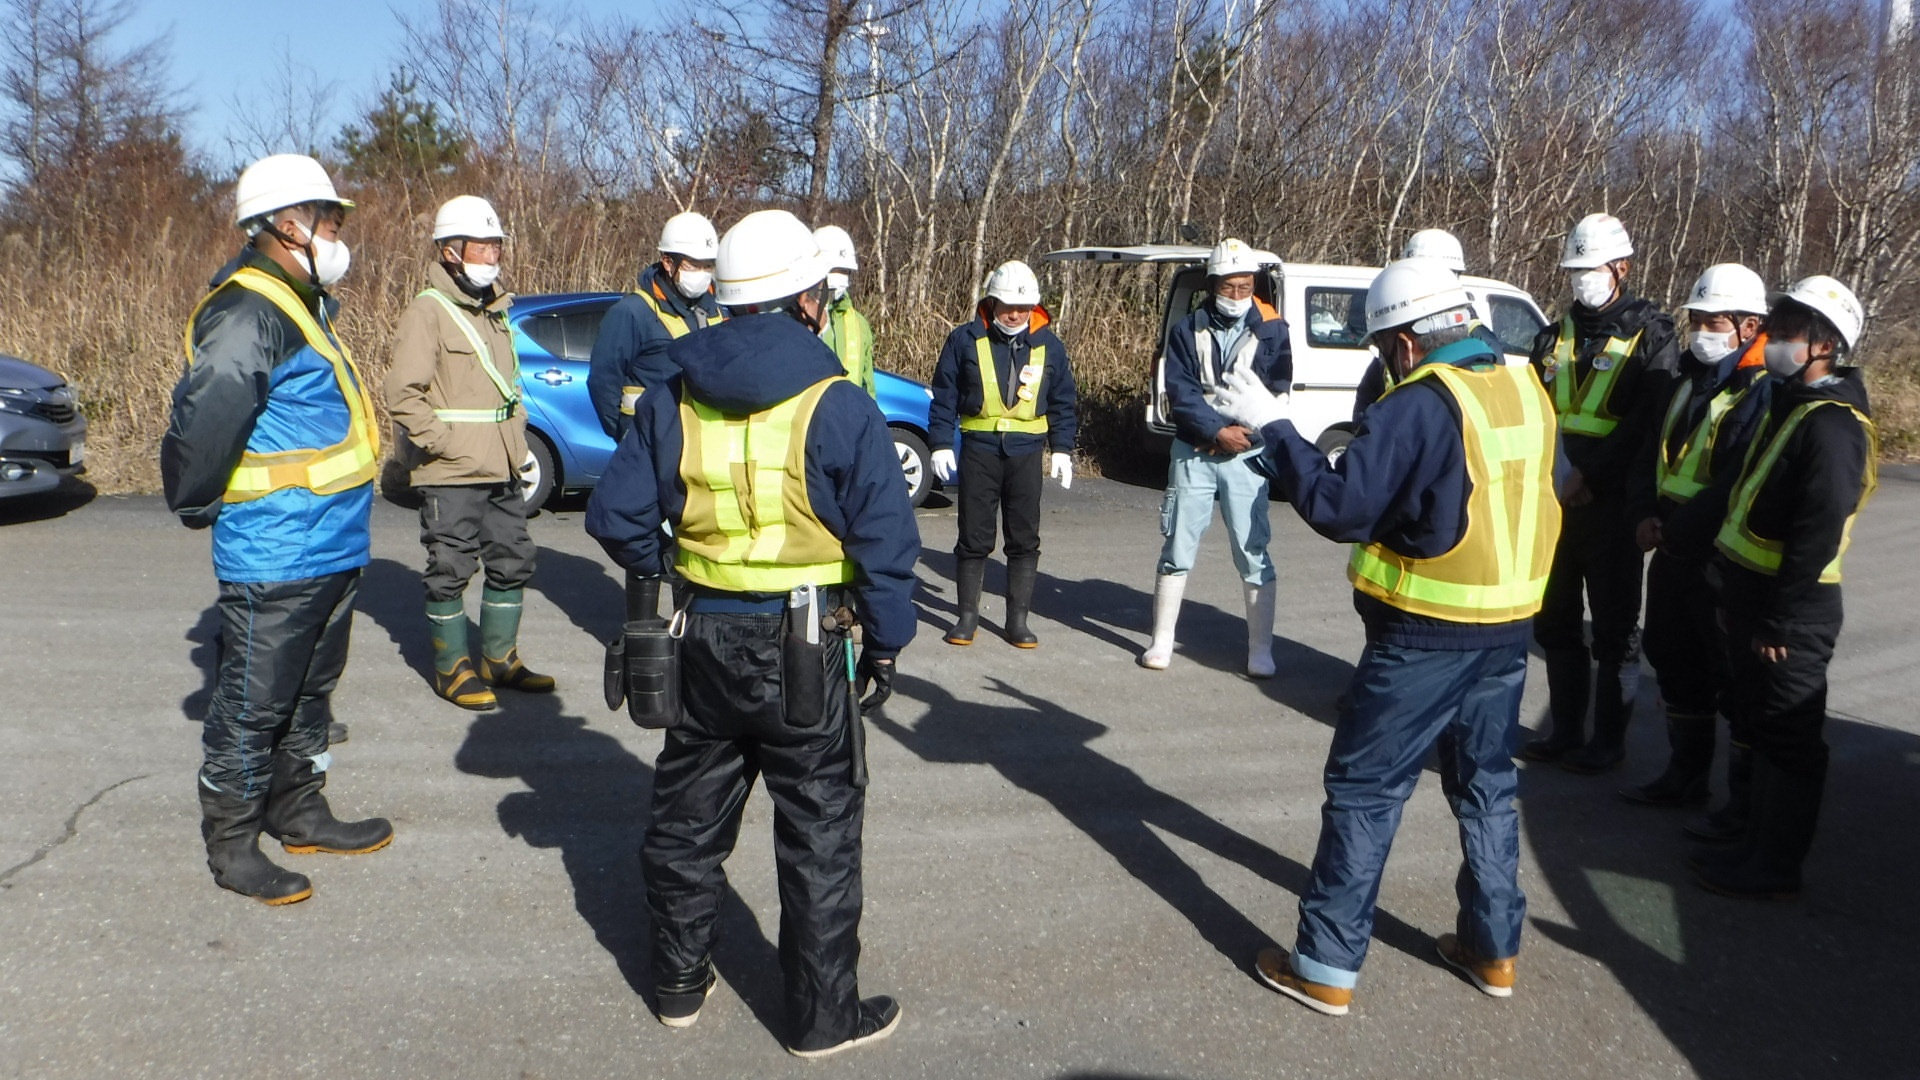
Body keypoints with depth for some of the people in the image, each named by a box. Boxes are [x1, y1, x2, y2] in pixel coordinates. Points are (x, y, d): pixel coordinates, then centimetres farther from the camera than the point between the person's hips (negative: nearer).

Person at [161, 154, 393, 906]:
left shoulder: (303, 306, 15)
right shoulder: (250, 314, -19)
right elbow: (203, 416, -26)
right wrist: (197, 505, -12)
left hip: (330, 552, 10)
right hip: (274, 558, -10)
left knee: (308, 691, 21)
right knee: (253, 704, 3)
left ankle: (300, 815, 36)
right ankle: (231, 845, 17)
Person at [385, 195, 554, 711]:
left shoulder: (495, 310, 16)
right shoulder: (427, 311, -10)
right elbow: (403, 393, -16)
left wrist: (518, 444, 14)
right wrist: (443, 442, -18)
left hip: (502, 472, 8)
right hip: (450, 475, -8)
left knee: (513, 562, 13)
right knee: (451, 571, 2)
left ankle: (499, 658, 27)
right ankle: (452, 669, 15)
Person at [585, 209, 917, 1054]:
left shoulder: (673, 402, 0)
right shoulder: (839, 408, -12)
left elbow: (615, 516, 1)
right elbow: (885, 540, -12)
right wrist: (885, 642, 0)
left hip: (703, 640, 5)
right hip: (804, 648, -4)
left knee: (688, 816, 20)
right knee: (818, 834, 8)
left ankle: (679, 980, 35)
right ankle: (825, 1014, 18)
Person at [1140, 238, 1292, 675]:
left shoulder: (1271, 330, 2)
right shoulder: (1188, 331, 4)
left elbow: (1276, 392, -4)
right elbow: (1180, 392, -5)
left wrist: (1246, 434, -16)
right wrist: (1218, 431, -16)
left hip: (1246, 455, -1)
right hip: (1193, 453, 1)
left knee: (1253, 553, -1)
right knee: (1178, 548, 4)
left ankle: (1261, 650, 6)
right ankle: (1162, 641, 14)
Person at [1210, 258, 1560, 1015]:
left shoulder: (1420, 405, -18)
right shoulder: (1527, 391, 5)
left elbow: (1341, 509, -19)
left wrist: (1273, 427, -13)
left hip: (1425, 637, -7)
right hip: (1508, 626, 7)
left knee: (1365, 791, 2)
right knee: (1487, 785, 20)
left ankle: (1326, 966, 7)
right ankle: (1494, 947, 31)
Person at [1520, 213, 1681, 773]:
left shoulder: (1650, 335, -4)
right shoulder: (1555, 336, 14)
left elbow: (1648, 423, -13)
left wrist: (1590, 477, -17)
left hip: (1613, 502, -6)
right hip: (1556, 499, 6)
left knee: (1614, 627, 3)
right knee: (1555, 620, 12)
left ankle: (1609, 739, 14)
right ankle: (1565, 731, 24)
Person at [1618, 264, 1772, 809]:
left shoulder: (1763, 391, -15)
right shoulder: (1689, 382, 13)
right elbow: (1653, 454, 16)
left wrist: (1677, 528, -19)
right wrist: (1644, 514, 0)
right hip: (1672, 554, 9)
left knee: (1736, 677, 1)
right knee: (1675, 663, 18)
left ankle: (1748, 797, 14)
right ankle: (1685, 774, 33)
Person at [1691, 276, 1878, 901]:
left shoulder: (1831, 425, -20)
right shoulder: (1789, 402, 12)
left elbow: (1819, 534, -24)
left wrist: (1778, 620, -22)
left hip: (1789, 611, -10)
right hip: (1749, 592, 10)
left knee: (1787, 739, 2)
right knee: (1759, 725, 18)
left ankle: (1774, 871, 13)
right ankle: (1759, 843, 32)